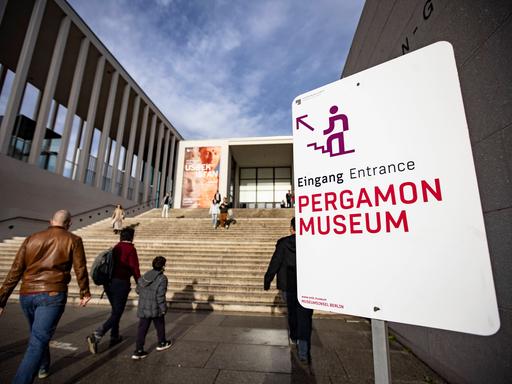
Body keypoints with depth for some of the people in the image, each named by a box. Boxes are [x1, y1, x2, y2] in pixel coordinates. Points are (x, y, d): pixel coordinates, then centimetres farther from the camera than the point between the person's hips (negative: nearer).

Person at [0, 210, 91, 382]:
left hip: (27, 295, 6)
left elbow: (15, 272, 6)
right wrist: (85, 292, 13)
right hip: (52, 295, -5)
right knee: (37, 342, -2)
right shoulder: (73, 240, -1)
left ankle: (43, 367, 47)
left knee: (37, 335, 27)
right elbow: (80, 270, 1)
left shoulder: (31, 238, 9)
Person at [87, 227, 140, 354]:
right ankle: (95, 336, -12)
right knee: (116, 313, 2)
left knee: (115, 310, 22)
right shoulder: (131, 249, -11)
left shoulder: (115, 247, 9)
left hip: (109, 283, 7)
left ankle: (114, 337, 32)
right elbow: (135, 269, -12)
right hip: (121, 283, -7)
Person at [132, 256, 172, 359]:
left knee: (142, 328, 12)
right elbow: (160, 296, -20)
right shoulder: (162, 278, -20)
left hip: (143, 308, 5)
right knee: (160, 325, 18)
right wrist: (163, 309, -10)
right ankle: (161, 343, 36)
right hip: (155, 309, -5)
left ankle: (138, 351, 13)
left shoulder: (145, 276, 0)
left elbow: (138, 290, 9)